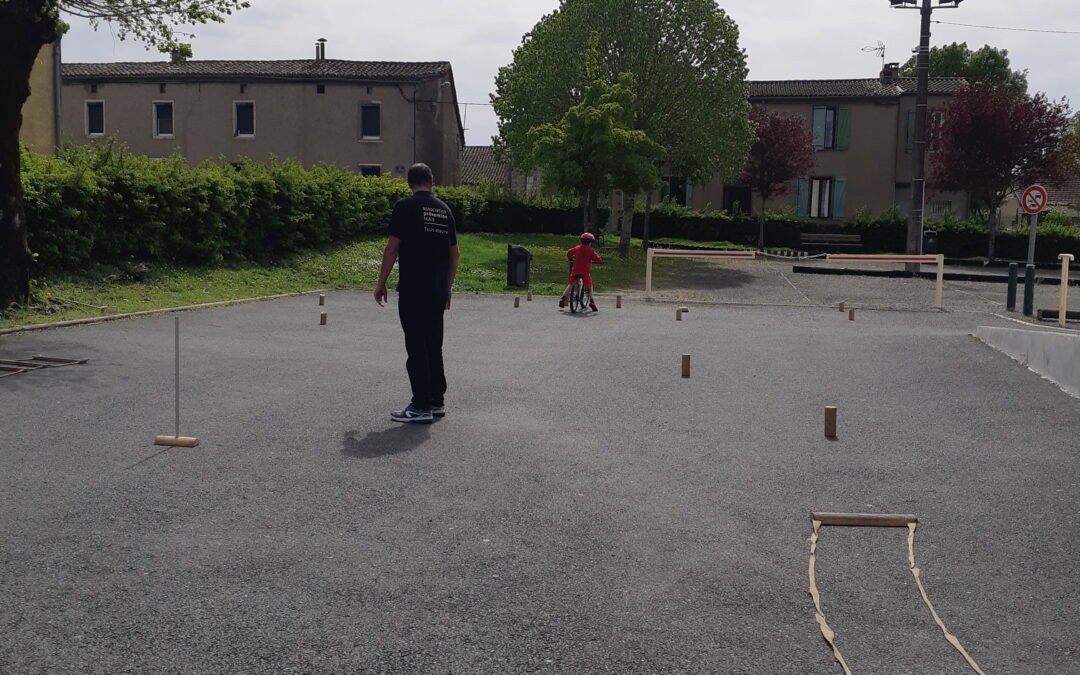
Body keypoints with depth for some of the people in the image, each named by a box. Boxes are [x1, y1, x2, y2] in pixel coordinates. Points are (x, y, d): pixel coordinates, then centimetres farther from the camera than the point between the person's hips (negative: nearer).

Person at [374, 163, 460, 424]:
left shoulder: (405, 207, -7)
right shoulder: (445, 209, 11)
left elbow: (392, 248, -9)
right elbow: (454, 253, 14)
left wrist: (381, 283, 0)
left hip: (412, 292, -6)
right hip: (438, 292, 6)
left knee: (416, 347, -4)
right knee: (434, 346, 14)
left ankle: (421, 407, -3)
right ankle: (437, 402, 18)